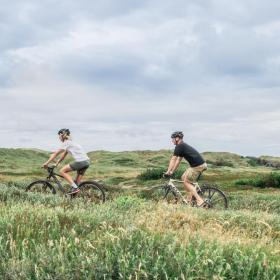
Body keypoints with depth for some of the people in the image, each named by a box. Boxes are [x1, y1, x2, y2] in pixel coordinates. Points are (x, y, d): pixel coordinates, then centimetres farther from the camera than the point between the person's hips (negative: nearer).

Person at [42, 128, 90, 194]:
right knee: (77, 182, 15)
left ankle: (74, 188, -11)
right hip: (87, 162, 9)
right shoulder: (70, 142, 25)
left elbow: (56, 154, -2)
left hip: (80, 161, -9)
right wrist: (56, 164, 25)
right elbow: (63, 156, 28)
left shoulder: (66, 143, -2)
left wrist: (46, 163, 2)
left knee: (62, 171, -2)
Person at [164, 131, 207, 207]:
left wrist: (168, 172, -5)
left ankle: (199, 200, -8)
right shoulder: (183, 146, 21)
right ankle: (189, 199, 20)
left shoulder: (179, 147, -9)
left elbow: (173, 160, -9)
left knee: (186, 182, -2)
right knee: (183, 178, 18)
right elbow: (178, 161, 25)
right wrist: (172, 172, 25)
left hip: (198, 166, -10)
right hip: (200, 164, 10)